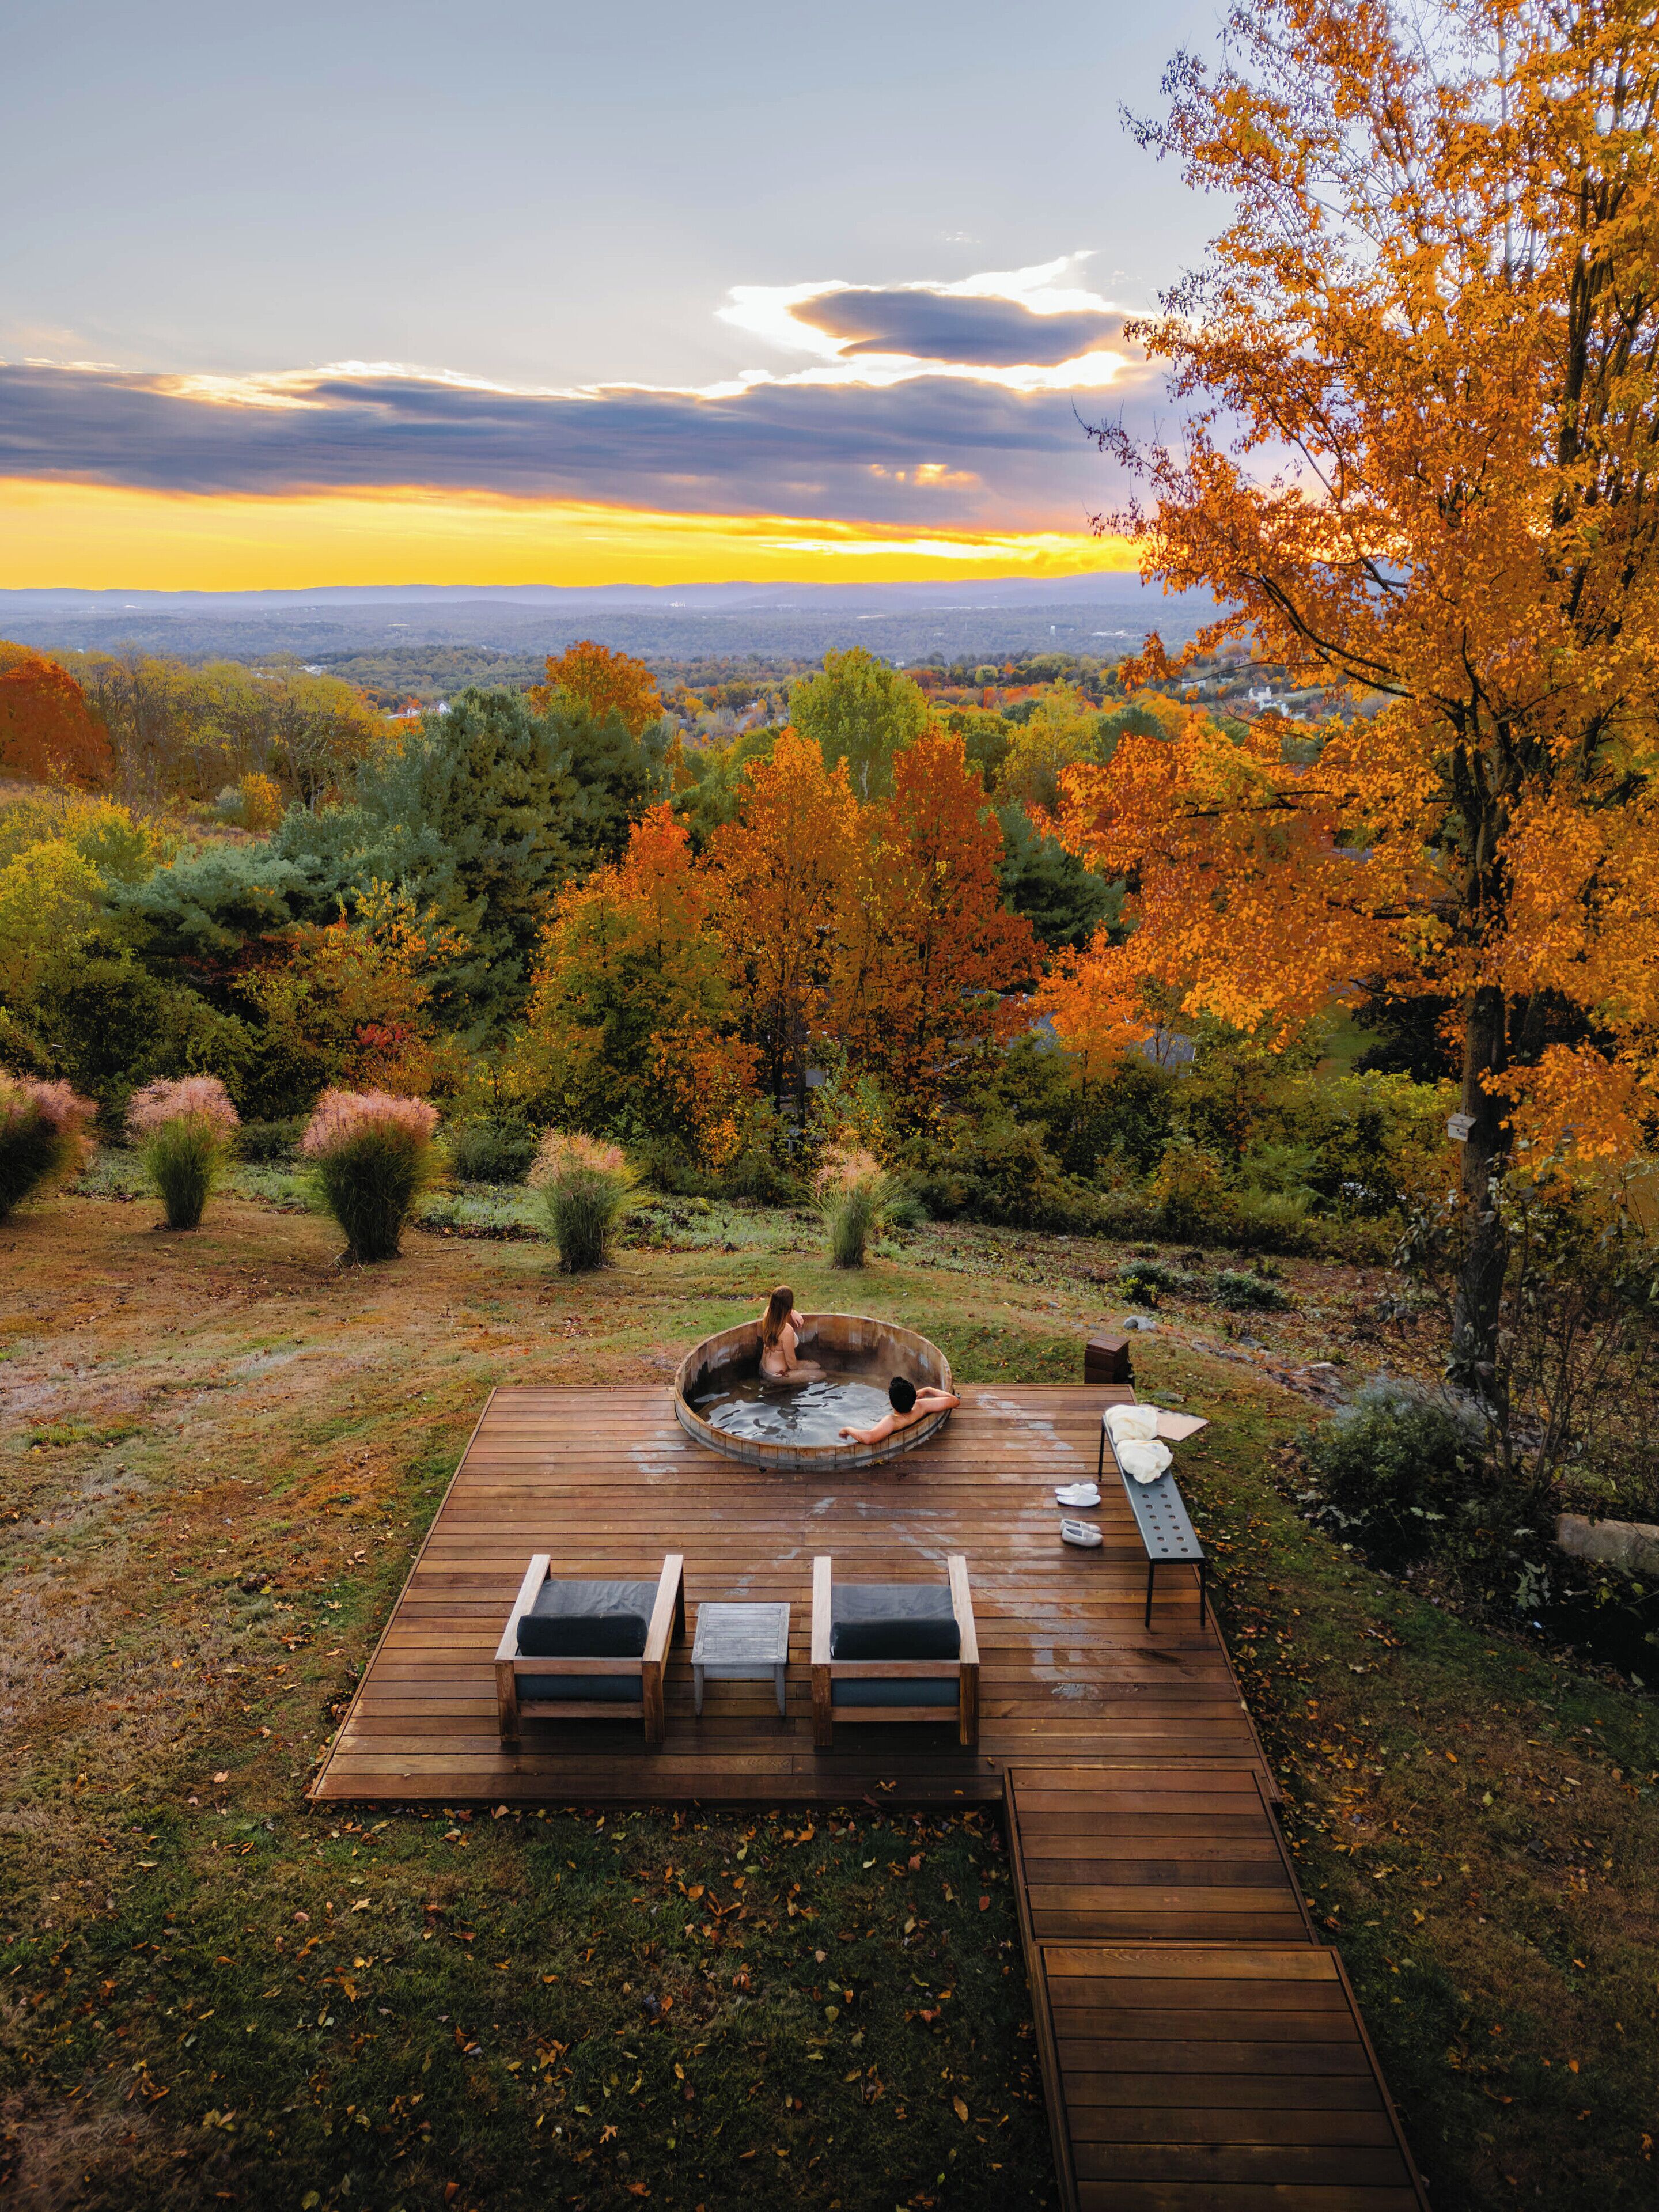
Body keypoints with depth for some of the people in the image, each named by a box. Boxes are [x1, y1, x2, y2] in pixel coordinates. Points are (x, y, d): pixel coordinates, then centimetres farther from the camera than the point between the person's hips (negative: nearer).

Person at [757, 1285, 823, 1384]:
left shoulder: (768, 1313, -12)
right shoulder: (787, 1331, -34)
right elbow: (791, 1361, -22)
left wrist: (793, 1313, -5)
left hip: (764, 1367, 8)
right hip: (776, 1376, -8)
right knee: (821, 1375, -1)